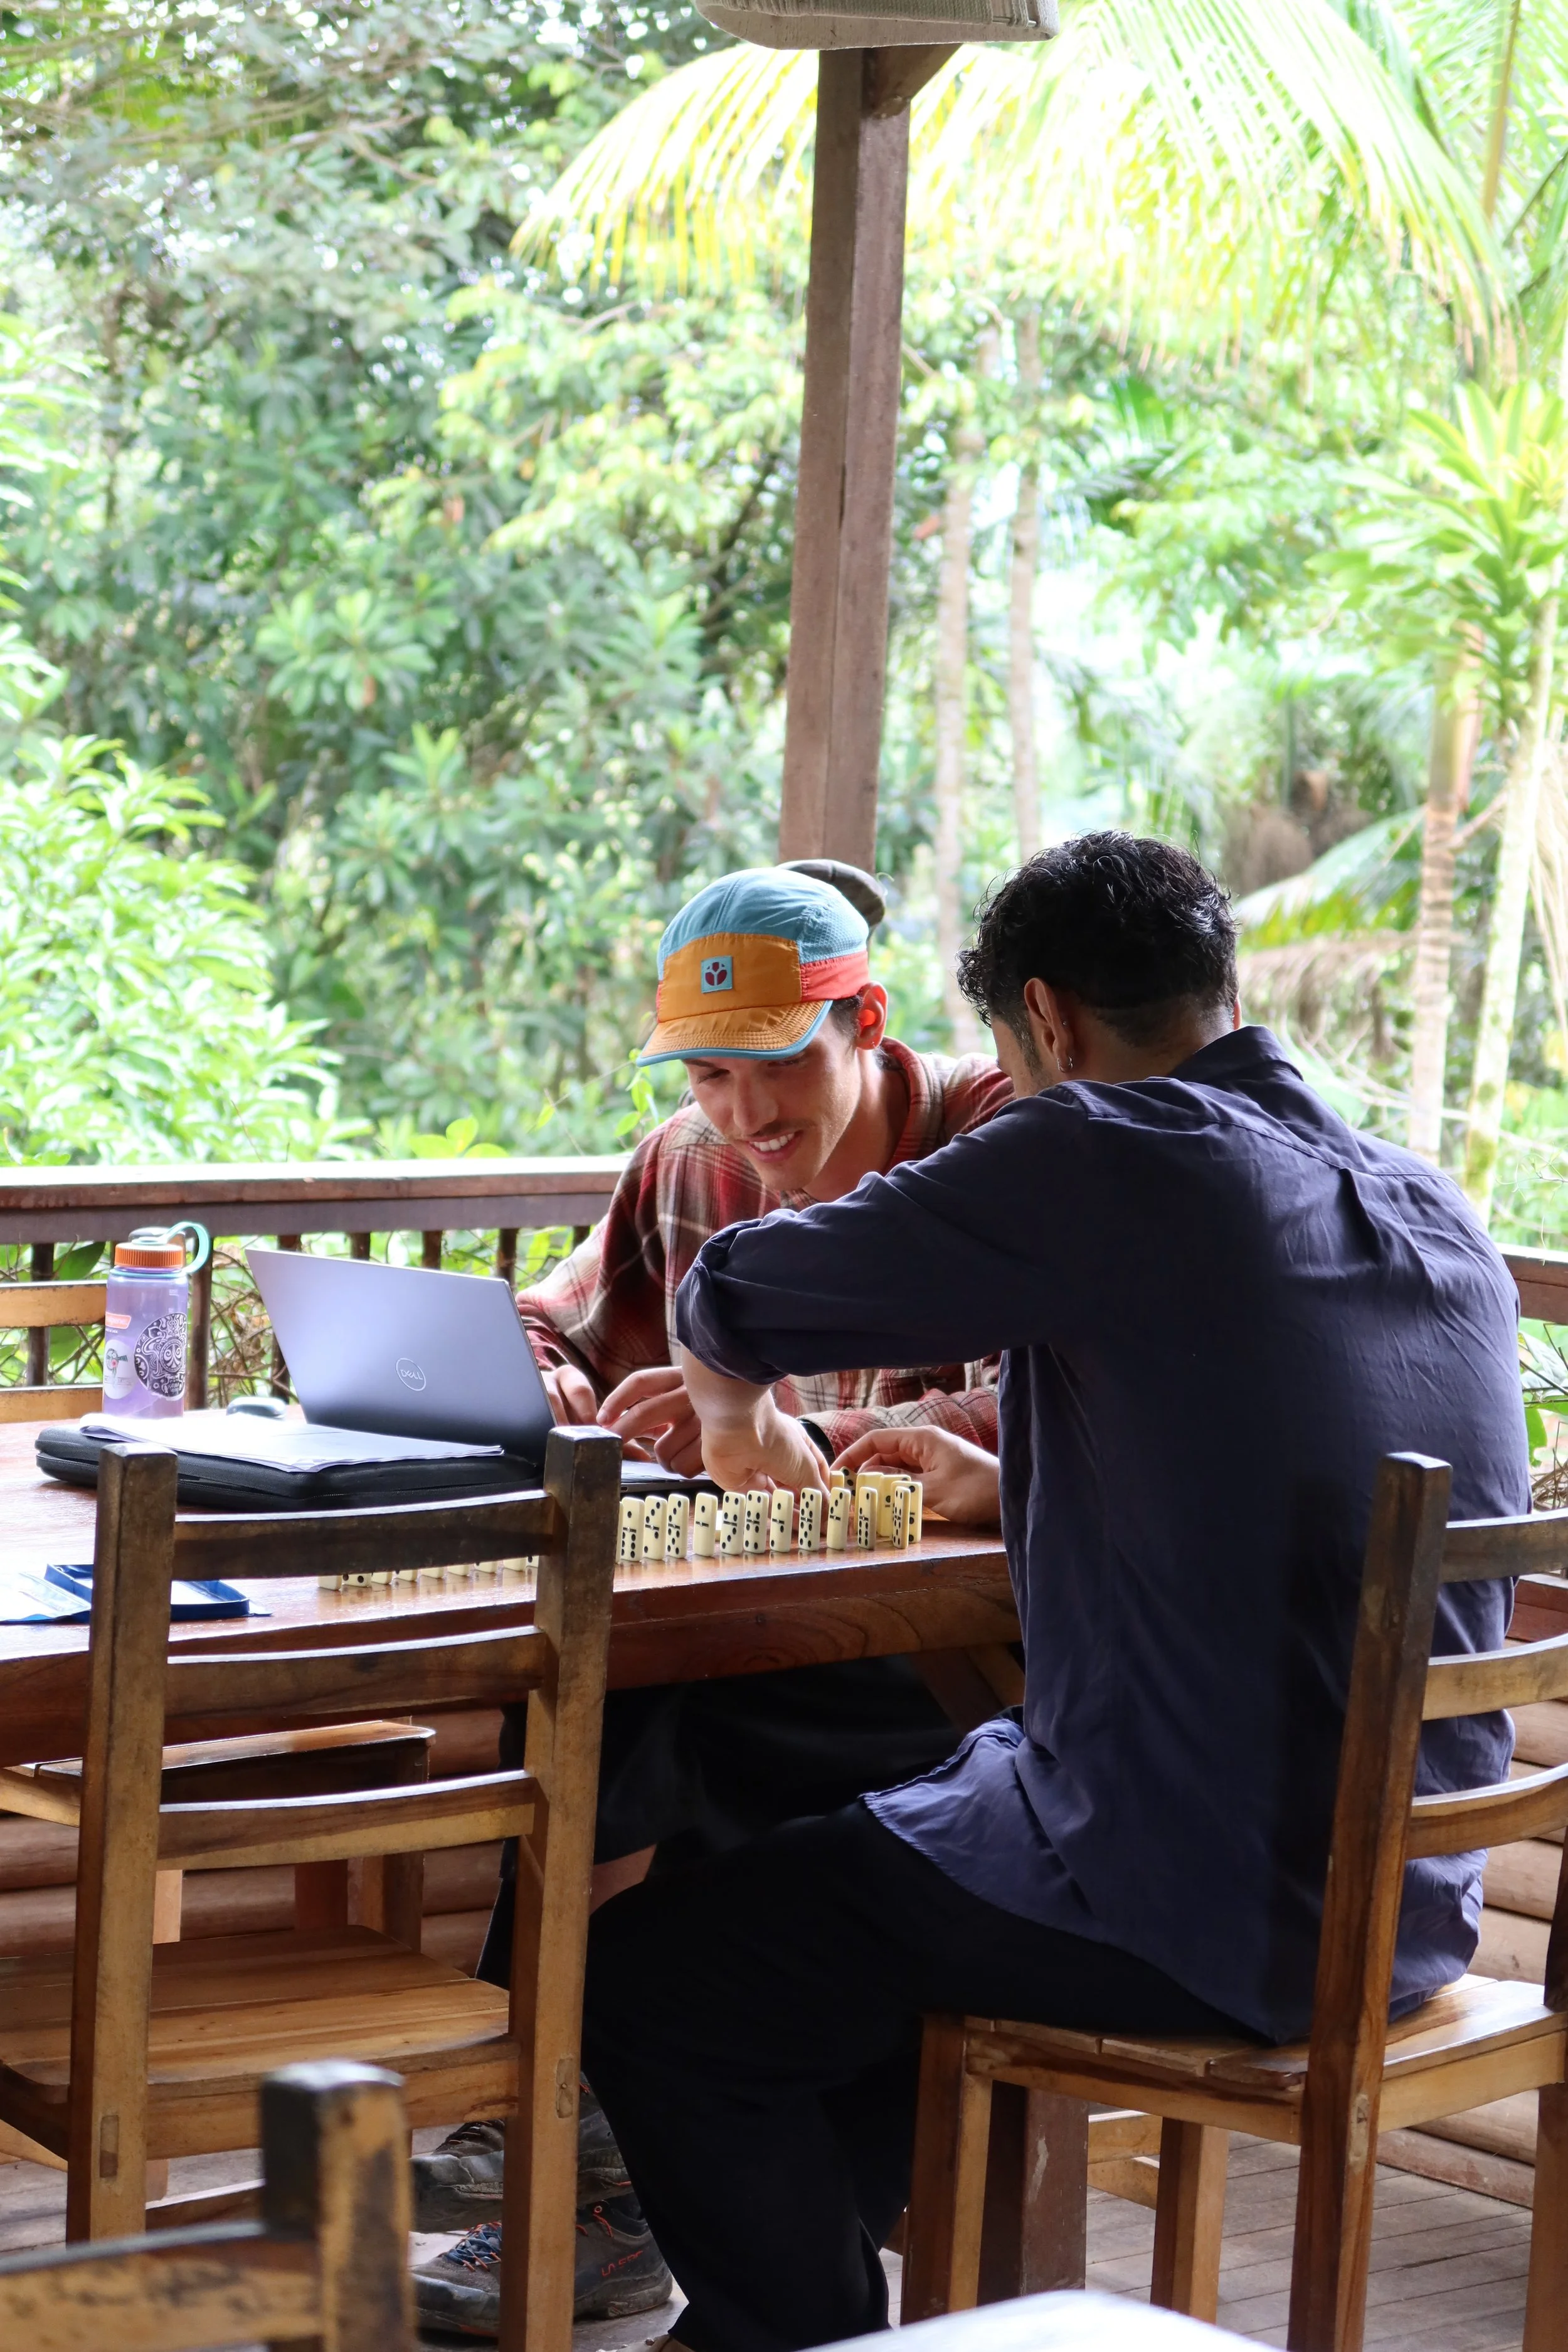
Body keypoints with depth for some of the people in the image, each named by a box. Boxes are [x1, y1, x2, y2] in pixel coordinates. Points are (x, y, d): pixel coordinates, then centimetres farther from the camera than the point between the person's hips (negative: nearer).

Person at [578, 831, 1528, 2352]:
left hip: (1188, 1915, -9)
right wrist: (1014, 1486, 28)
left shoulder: (1103, 1161, -14)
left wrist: (736, 1411, 19)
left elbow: (728, 1302, -3)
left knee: (644, 1982, 3)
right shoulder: (1443, 1221, 9)